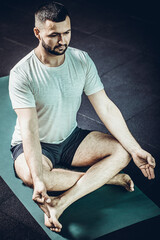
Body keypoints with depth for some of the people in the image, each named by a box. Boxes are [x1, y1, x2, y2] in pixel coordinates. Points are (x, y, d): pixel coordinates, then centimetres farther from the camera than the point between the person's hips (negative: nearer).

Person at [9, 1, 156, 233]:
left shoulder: (82, 60, -10)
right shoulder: (22, 74, -23)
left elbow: (106, 107, -10)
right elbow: (29, 129, -30)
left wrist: (136, 150, -15)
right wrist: (39, 179, -41)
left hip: (72, 138, 4)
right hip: (37, 145, -4)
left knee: (122, 150, -18)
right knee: (29, 175, -37)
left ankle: (60, 203, -30)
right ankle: (108, 177, -18)